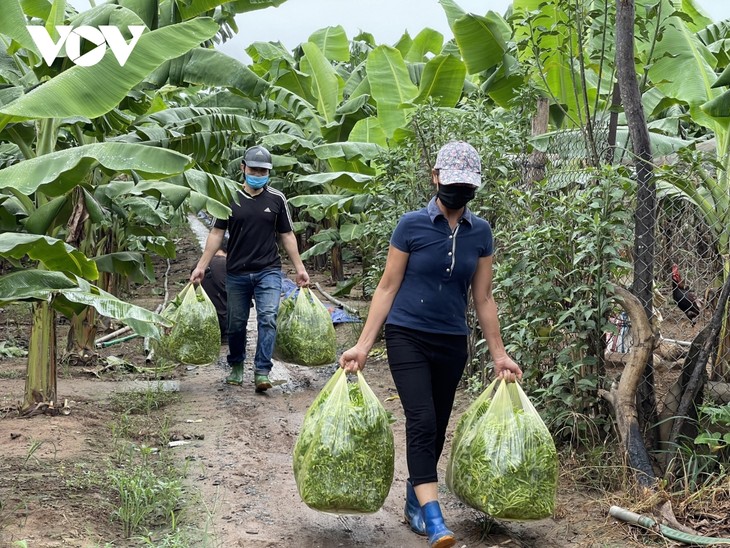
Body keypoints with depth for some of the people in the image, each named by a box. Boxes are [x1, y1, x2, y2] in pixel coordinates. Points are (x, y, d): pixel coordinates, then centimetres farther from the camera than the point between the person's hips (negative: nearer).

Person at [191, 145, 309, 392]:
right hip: (237, 272, 1)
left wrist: (299, 267, 4)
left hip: (268, 271, -1)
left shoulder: (277, 199, 4)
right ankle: (236, 367, 30)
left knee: (268, 318, -15)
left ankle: (262, 372, -16)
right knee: (236, 323, 10)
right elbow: (216, 233, 4)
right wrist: (202, 265, -2)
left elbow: (287, 235, 9)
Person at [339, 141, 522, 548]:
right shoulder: (412, 225, -7)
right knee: (422, 422, -17)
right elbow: (387, 288, -4)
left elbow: (483, 298, 8)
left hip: (452, 343, 4)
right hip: (408, 337, -4)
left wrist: (499, 354, 8)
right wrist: (364, 345, -8)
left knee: (436, 429, 10)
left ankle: (415, 503, 28)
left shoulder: (481, 233, 3)